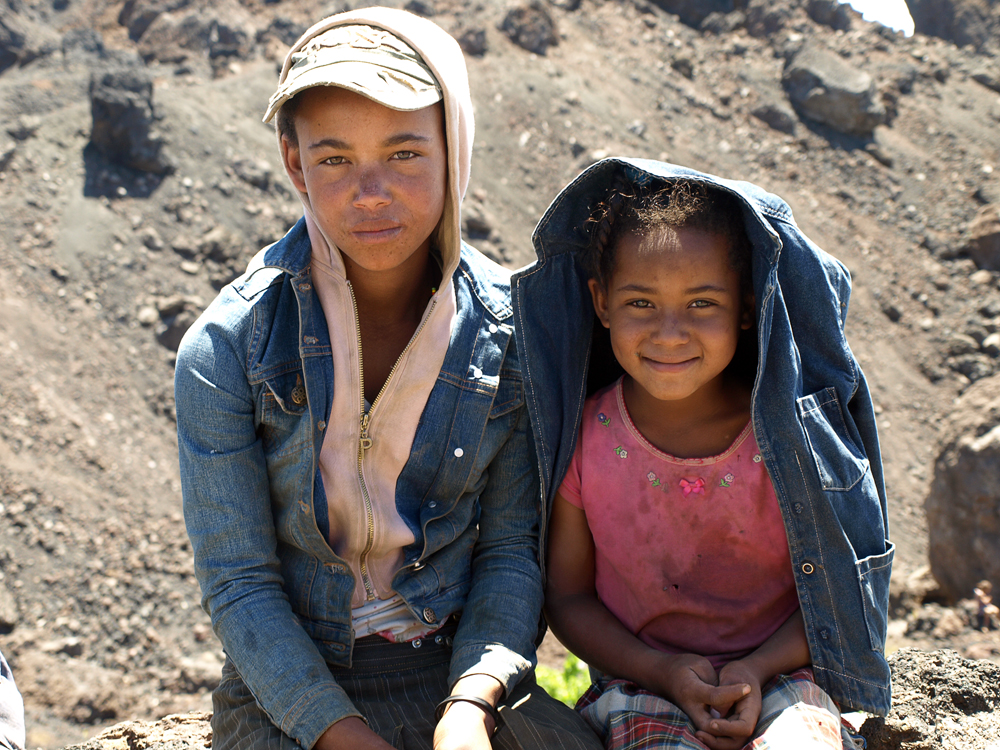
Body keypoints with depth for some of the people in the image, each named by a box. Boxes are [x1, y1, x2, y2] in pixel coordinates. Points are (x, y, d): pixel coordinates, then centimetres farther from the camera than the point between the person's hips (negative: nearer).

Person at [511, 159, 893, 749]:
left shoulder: (789, 431, -9)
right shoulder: (584, 439, -7)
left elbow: (833, 587, 1)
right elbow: (567, 595, 2)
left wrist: (755, 669, -15)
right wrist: (665, 672, -12)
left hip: (780, 677, 1)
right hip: (639, 684, 0)